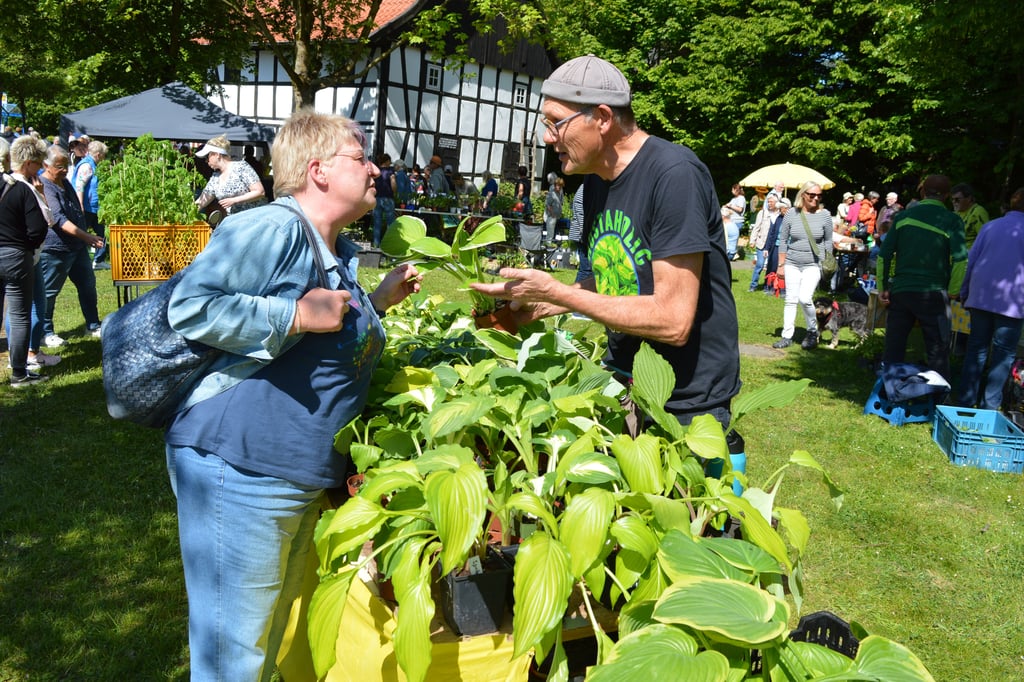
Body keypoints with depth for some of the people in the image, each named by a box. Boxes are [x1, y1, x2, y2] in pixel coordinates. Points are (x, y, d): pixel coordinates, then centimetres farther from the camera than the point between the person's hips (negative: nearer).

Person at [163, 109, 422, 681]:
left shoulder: (339, 252, 15)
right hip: (240, 469, -9)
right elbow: (189, 306, -23)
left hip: (306, 477, 10)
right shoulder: (271, 228, -15)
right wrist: (295, 314, -23)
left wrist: (379, 300, 16)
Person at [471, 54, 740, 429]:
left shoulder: (674, 174, -22)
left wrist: (556, 292, -21)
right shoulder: (596, 179, 5)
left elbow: (673, 321, -25)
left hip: (686, 404, -7)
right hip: (622, 384, 7)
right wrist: (541, 304, -2)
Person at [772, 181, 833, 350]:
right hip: (792, 264, 2)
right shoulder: (792, 214, -2)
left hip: (813, 265, -2)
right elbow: (783, 241, 3)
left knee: (805, 298, -15)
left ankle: (812, 332, 7)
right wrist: (781, 265, 2)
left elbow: (828, 242, 6)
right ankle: (787, 336, 14)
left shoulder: (825, 215, -2)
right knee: (791, 299, 5)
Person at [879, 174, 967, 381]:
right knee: (937, 353, 6)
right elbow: (959, 260, -12)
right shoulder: (952, 221, -3)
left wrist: (884, 287, 10)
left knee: (893, 350, 11)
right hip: (933, 294, -3)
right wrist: (952, 291, -1)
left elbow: (884, 254, 4)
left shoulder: (903, 216, 5)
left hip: (900, 292, 3)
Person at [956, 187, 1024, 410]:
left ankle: (966, 401, 12)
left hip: (981, 298, 3)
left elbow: (971, 260, 7)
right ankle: (989, 406, 4)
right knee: (1003, 354, 5)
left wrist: (965, 293, 13)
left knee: (976, 349, 11)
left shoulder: (990, 226, 6)